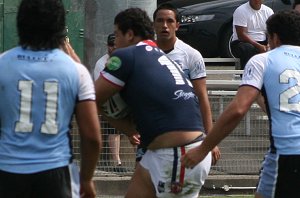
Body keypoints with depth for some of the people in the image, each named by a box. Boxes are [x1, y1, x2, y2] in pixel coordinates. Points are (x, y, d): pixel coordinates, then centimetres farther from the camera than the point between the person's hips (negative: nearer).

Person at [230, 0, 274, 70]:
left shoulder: (268, 11, 7)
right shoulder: (241, 11, -9)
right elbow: (241, 35, -16)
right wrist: (259, 46, -26)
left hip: (262, 44, 5)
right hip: (242, 43, -4)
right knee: (249, 49, -39)